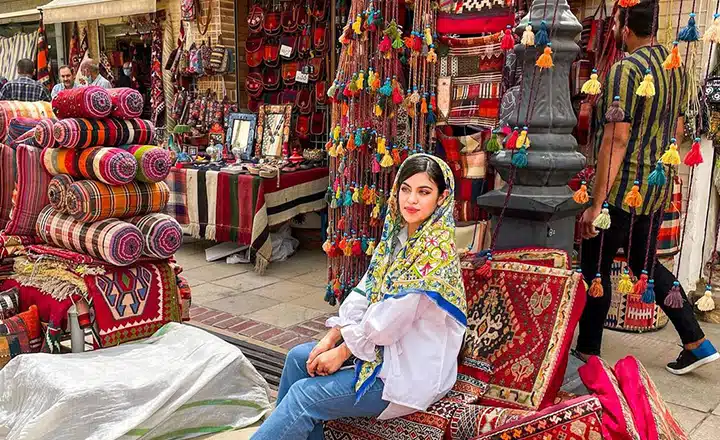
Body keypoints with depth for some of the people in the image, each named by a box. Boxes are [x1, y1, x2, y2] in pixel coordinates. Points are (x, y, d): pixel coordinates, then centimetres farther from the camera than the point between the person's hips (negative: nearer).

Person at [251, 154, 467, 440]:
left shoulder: (436, 249, -23)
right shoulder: (398, 234, 4)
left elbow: (392, 318, -24)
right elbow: (365, 290, 5)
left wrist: (341, 352, -13)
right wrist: (331, 338, -3)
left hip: (412, 373, -8)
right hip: (385, 347, 8)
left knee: (304, 395, -10)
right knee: (299, 357, 7)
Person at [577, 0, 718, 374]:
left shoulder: (625, 69, -17)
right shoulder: (675, 66, 8)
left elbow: (616, 140, -22)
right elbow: (677, 130, 16)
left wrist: (596, 204, -19)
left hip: (622, 190, -8)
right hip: (657, 190, 8)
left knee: (594, 268, 6)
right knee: (646, 263, 21)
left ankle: (587, 353, 17)